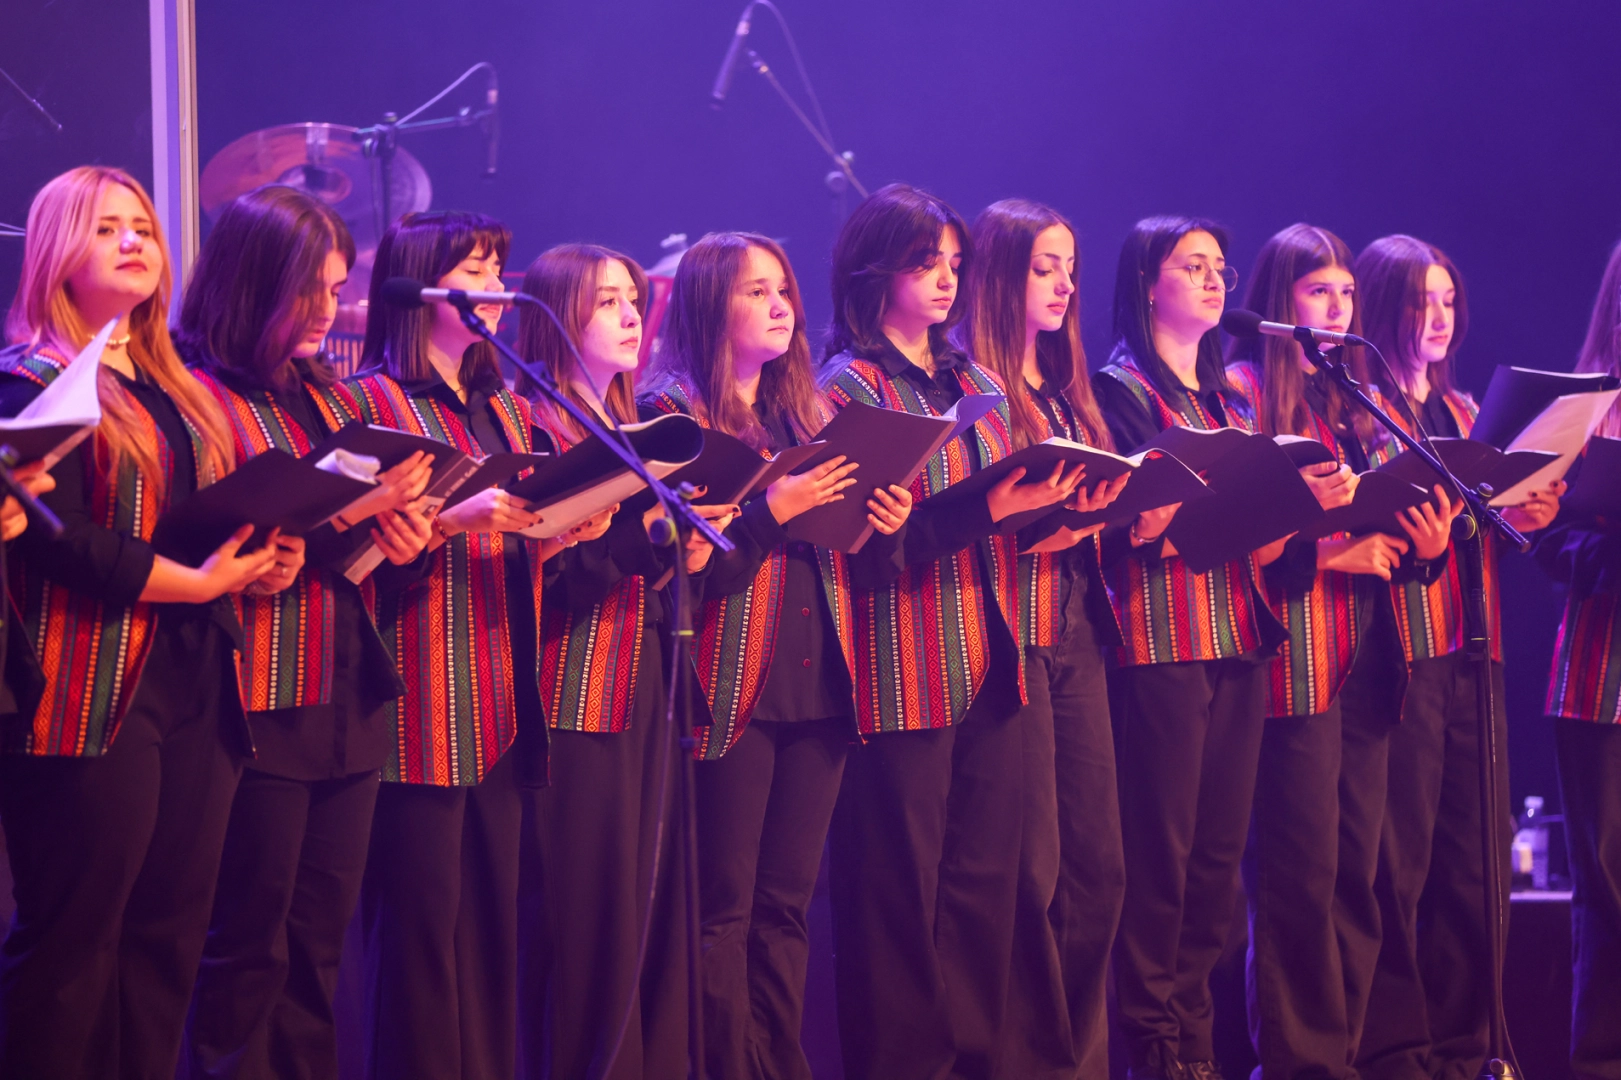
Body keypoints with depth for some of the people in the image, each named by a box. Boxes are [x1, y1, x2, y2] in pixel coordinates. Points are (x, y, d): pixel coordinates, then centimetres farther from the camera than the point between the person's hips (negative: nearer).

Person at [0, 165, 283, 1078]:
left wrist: (264, 558, 2)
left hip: (198, 693, 8)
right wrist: (194, 581, -14)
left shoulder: (182, 392, 21)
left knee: (170, 936, 7)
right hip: (96, 691, -8)